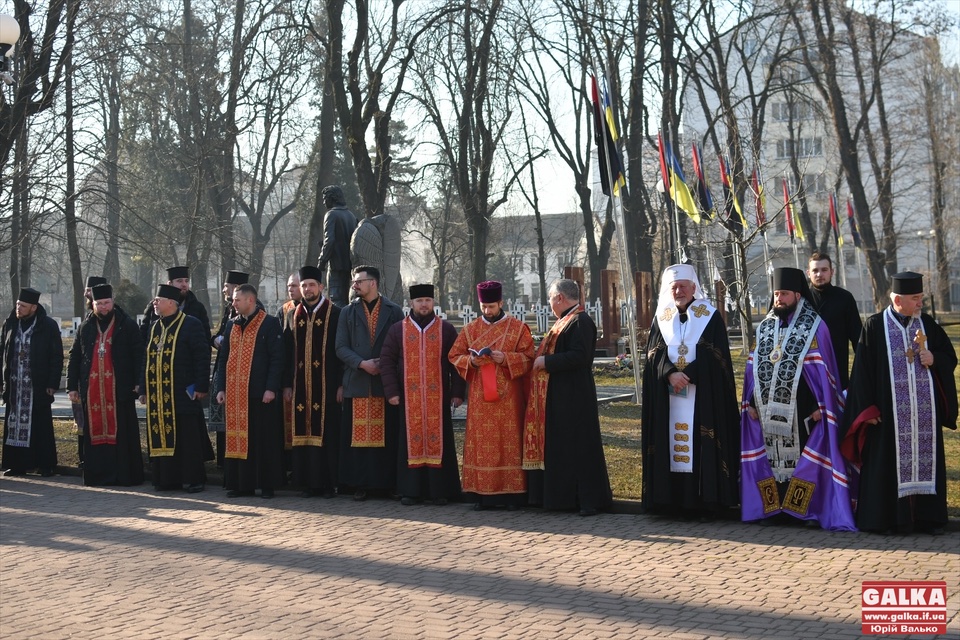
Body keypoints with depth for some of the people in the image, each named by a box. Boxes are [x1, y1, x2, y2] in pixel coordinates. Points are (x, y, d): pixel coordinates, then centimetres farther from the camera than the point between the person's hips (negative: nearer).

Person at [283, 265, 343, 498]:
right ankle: (308, 481, 8)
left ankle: (328, 483, 2)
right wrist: (287, 384, 7)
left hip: (326, 384, -4)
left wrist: (341, 384, -8)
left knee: (327, 432, -4)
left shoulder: (334, 314, 0)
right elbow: (288, 352, 13)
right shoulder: (295, 315, 13)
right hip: (301, 384, 4)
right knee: (303, 432, 3)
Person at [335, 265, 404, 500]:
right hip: (357, 382, 1)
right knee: (358, 435, 0)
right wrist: (361, 363, -10)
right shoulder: (348, 312, 10)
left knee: (386, 435, 0)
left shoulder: (394, 312, 6)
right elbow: (341, 348, 5)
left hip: (386, 383, -1)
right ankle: (360, 484, 4)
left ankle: (386, 482, 7)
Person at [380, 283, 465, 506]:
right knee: (411, 441, 1)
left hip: (438, 396, 0)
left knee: (438, 440, -1)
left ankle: (439, 490, 4)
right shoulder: (397, 330, 7)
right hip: (409, 397, 0)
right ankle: (411, 490, 6)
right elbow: (386, 361, 5)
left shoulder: (446, 330, 7)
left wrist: (457, 391, -2)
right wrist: (391, 391, -4)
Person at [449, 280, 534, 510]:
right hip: (480, 398, 2)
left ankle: (512, 492, 2)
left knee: (509, 442, -2)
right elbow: (454, 356, 10)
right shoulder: (471, 329, 9)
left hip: (508, 397, -2)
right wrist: (471, 361, -10)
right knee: (481, 443, 0)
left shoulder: (518, 328, 2)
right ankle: (482, 493, 3)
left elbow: (528, 358, -2)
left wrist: (505, 358, -18)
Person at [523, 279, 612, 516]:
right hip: (558, 397, 10)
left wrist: (546, 361, -18)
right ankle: (562, 496, 18)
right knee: (558, 447, 12)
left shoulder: (581, 322, -15)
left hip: (573, 399, -10)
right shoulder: (566, 320, 17)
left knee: (578, 447, -6)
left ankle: (590, 499, -2)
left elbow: (579, 356, -25)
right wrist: (542, 359, 10)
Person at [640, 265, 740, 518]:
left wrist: (687, 375, -16)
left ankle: (705, 501, -4)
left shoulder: (710, 316, 2)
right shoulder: (661, 317, 12)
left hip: (702, 395, -3)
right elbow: (653, 354, 3)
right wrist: (670, 373, -16)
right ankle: (674, 500, 4)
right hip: (668, 397, 3)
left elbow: (714, 355, -6)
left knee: (702, 447, -6)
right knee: (672, 446, 1)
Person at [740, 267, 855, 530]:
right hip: (768, 408, 4)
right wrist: (751, 402, 7)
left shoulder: (814, 327, 0)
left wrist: (819, 405, -11)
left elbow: (821, 369, -4)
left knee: (802, 458, -6)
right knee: (770, 459, 4)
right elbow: (753, 367, 14)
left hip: (801, 410, -4)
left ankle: (803, 509, -1)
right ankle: (772, 507, 10)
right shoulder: (764, 327, 15)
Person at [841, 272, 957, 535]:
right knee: (889, 462, -2)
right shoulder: (874, 326, -3)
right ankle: (888, 518, 5)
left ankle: (927, 516, 11)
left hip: (924, 411, 3)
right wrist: (868, 408, -10)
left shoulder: (928, 325, 8)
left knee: (926, 460, 4)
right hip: (889, 411, -3)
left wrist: (934, 359, -9)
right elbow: (863, 369, -4)